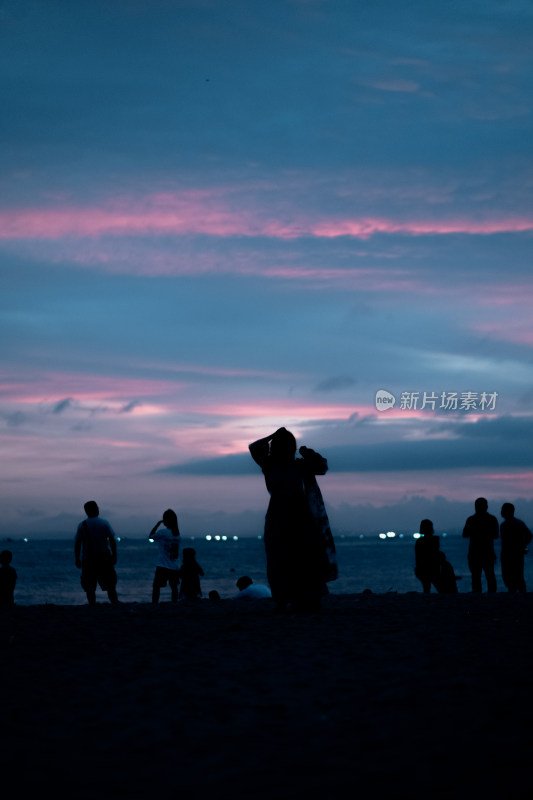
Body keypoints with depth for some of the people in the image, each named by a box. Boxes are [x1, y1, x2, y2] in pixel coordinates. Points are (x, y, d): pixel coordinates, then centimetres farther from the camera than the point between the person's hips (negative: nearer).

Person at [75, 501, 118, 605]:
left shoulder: (82, 525, -4)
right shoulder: (105, 523, -1)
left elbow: (77, 544, -6)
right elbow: (113, 541, -2)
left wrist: (77, 559, 1)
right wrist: (114, 556, 4)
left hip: (88, 560, -1)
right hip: (105, 559, 1)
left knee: (90, 588, 4)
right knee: (110, 586, 9)